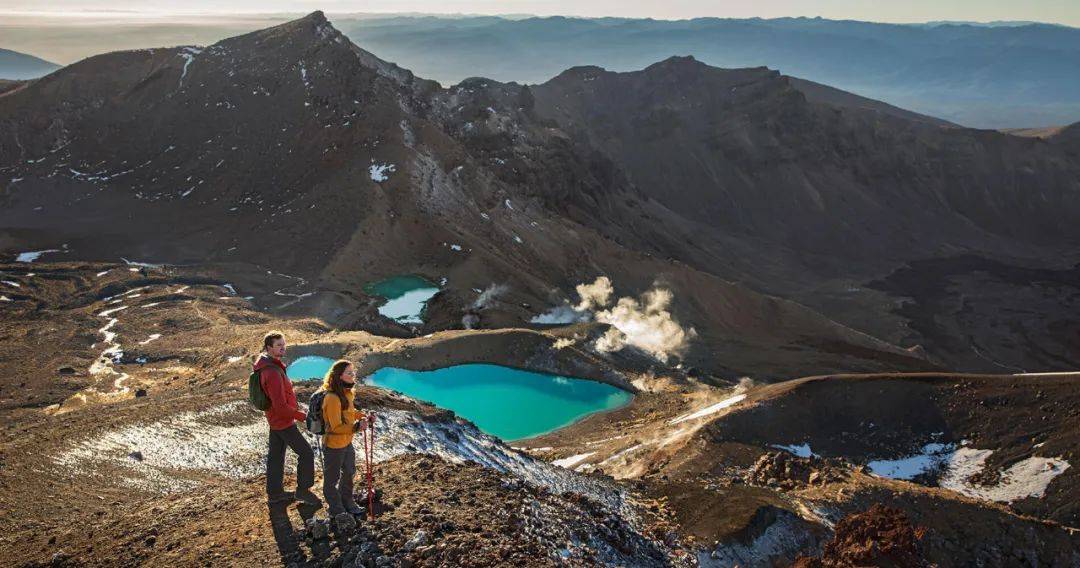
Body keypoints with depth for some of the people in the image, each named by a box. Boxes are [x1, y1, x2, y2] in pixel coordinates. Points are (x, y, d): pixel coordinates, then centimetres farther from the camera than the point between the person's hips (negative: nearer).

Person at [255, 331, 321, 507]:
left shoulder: (267, 365, 3)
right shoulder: (273, 372, -29)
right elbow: (280, 406, -29)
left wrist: (294, 408, 15)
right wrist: (302, 416, -19)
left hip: (275, 419, 10)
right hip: (283, 421, -10)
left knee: (276, 455, 19)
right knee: (306, 452, 0)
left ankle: (274, 493, 31)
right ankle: (303, 491, 12)